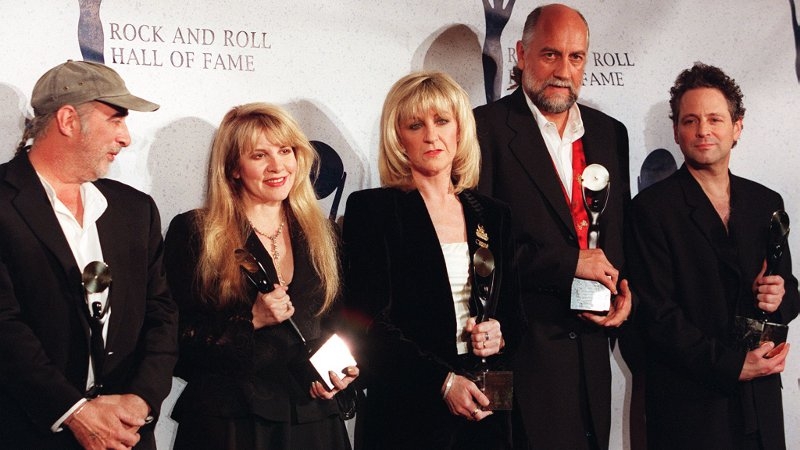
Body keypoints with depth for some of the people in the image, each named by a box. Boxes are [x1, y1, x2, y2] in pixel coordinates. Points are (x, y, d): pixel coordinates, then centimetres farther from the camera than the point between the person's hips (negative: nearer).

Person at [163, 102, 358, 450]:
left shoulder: (319, 233, 9)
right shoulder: (193, 233, -5)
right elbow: (175, 341, -8)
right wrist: (250, 321, -18)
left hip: (313, 418, 4)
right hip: (229, 421, -4)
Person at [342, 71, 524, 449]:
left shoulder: (492, 215, 9)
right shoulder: (370, 209, -4)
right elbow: (368, 323, -10)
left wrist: (500, 338, -6)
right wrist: (443, 381, -16)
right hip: (406, 416, -4)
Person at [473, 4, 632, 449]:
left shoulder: (610, 133, 13)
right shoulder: (488, 127, -6)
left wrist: (625, 291, 0)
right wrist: (567, 263, -17)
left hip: (590, 345, 6)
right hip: (522, 349, -6)